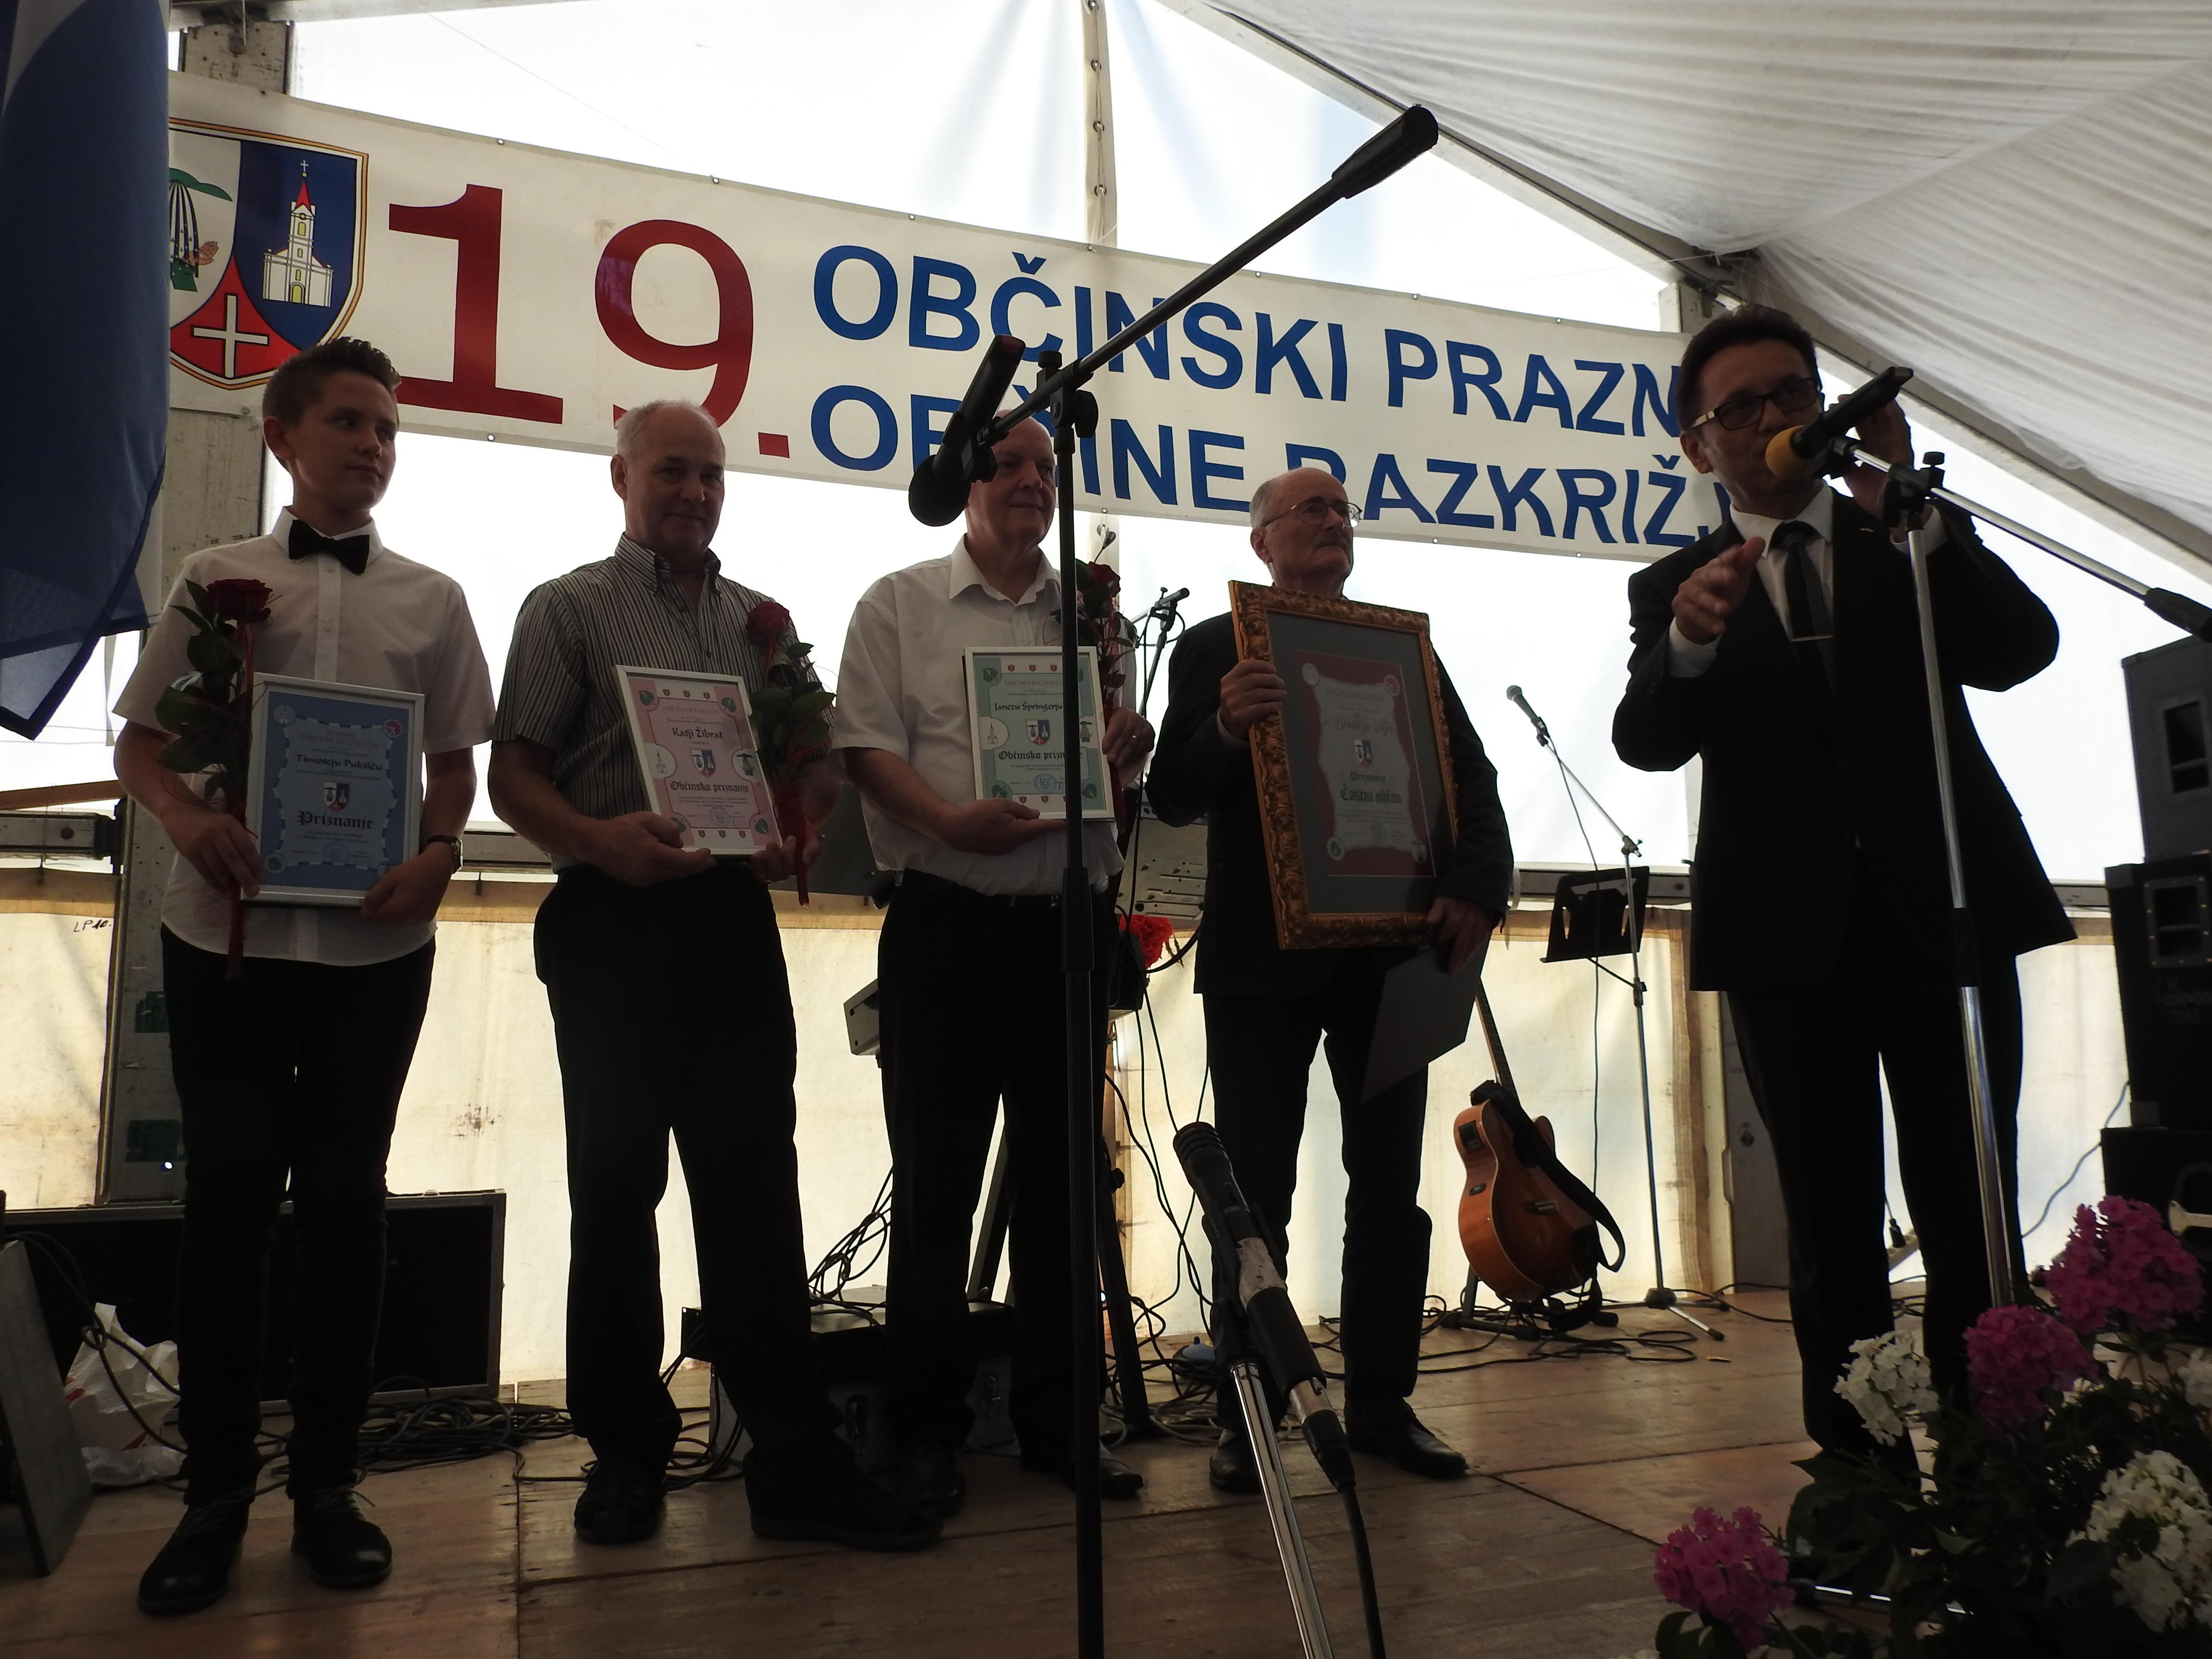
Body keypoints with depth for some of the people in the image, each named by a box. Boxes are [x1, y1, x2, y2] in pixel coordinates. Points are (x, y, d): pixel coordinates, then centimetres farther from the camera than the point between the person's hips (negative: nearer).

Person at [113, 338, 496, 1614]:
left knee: (344, 1200, 6)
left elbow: (457, 760, 9)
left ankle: (327, 1481, 20)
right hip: (228, 929, 0)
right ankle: (216, 1489, 18)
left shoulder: (431, 598, 9)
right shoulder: (216, 578, 7)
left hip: (375, 938, 1)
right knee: (229, 1194, 3)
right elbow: (140, 741, 8)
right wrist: (188, 818, -13)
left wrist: (439, 854, -10)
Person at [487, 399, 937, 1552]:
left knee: (756, 1186, 1)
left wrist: (801, 832, -4)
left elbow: (813, 762, 18)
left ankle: (795, 1460, 5)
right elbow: (512, 770, -1)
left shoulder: (761, 620, 17)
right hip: (614, 917, -3)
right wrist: (597, 839, -20)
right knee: (617, 1187, 4)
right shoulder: (569, 608, 6)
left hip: (735, 918, 3)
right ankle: (625, 1450, 18)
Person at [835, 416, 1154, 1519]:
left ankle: (1053, 1419, 22)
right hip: (946, 922, -3)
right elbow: (869, 746, -4)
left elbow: (1121, 758, 13)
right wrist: (949, 819, -21)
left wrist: (1124, 754, -11)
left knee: (1059, 1178, 9)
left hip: (1071, 921, 4)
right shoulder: (900, 606, 6)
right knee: (937, 1182, 3)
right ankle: (929, 1432, 15)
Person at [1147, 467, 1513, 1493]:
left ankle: (1381, 1404, 20)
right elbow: (1172, 796, -4)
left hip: (1386, 949, 3)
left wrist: (1476, 886, -13)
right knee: (1256, 1196, 1)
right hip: (1261, 956, -3)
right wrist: (1227, 729, -25)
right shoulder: (1214, 648, 5)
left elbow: (1472, 778, 5)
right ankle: (1245, 1415, 11)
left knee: (1390, 1190, 8)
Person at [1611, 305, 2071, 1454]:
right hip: (1791, 929, 0)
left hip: (1943, 907, 1)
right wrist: (1690, 639, -27)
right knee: (1832, 1223, 5)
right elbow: (1645, 742, -7)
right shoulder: (1676, 587, 10)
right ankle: (1859, 1459, 12)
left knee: (1972, 1210, -1)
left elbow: (2021, 649, -4)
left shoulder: (1920, 543, 13)